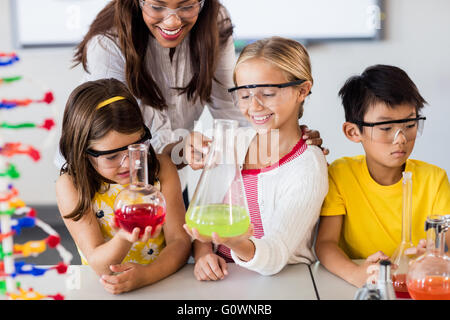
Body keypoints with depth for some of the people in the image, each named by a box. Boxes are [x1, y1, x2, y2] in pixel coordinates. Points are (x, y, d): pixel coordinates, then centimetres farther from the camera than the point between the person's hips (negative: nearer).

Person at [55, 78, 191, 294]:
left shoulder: (161, 169, -5)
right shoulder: (71, 186, -11)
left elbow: (180, 240, -8)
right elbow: (99, 264, -15)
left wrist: (146, 274, -26)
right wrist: (124, 240, -37)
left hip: (161, 279, 1)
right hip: (104, 289, 0)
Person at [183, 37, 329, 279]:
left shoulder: (308, 168, -11)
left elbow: (274, 260, -18)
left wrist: (239, 244, -37)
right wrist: (202, 254, -8)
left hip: (281, 286, -3)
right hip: (222, 278, 4)